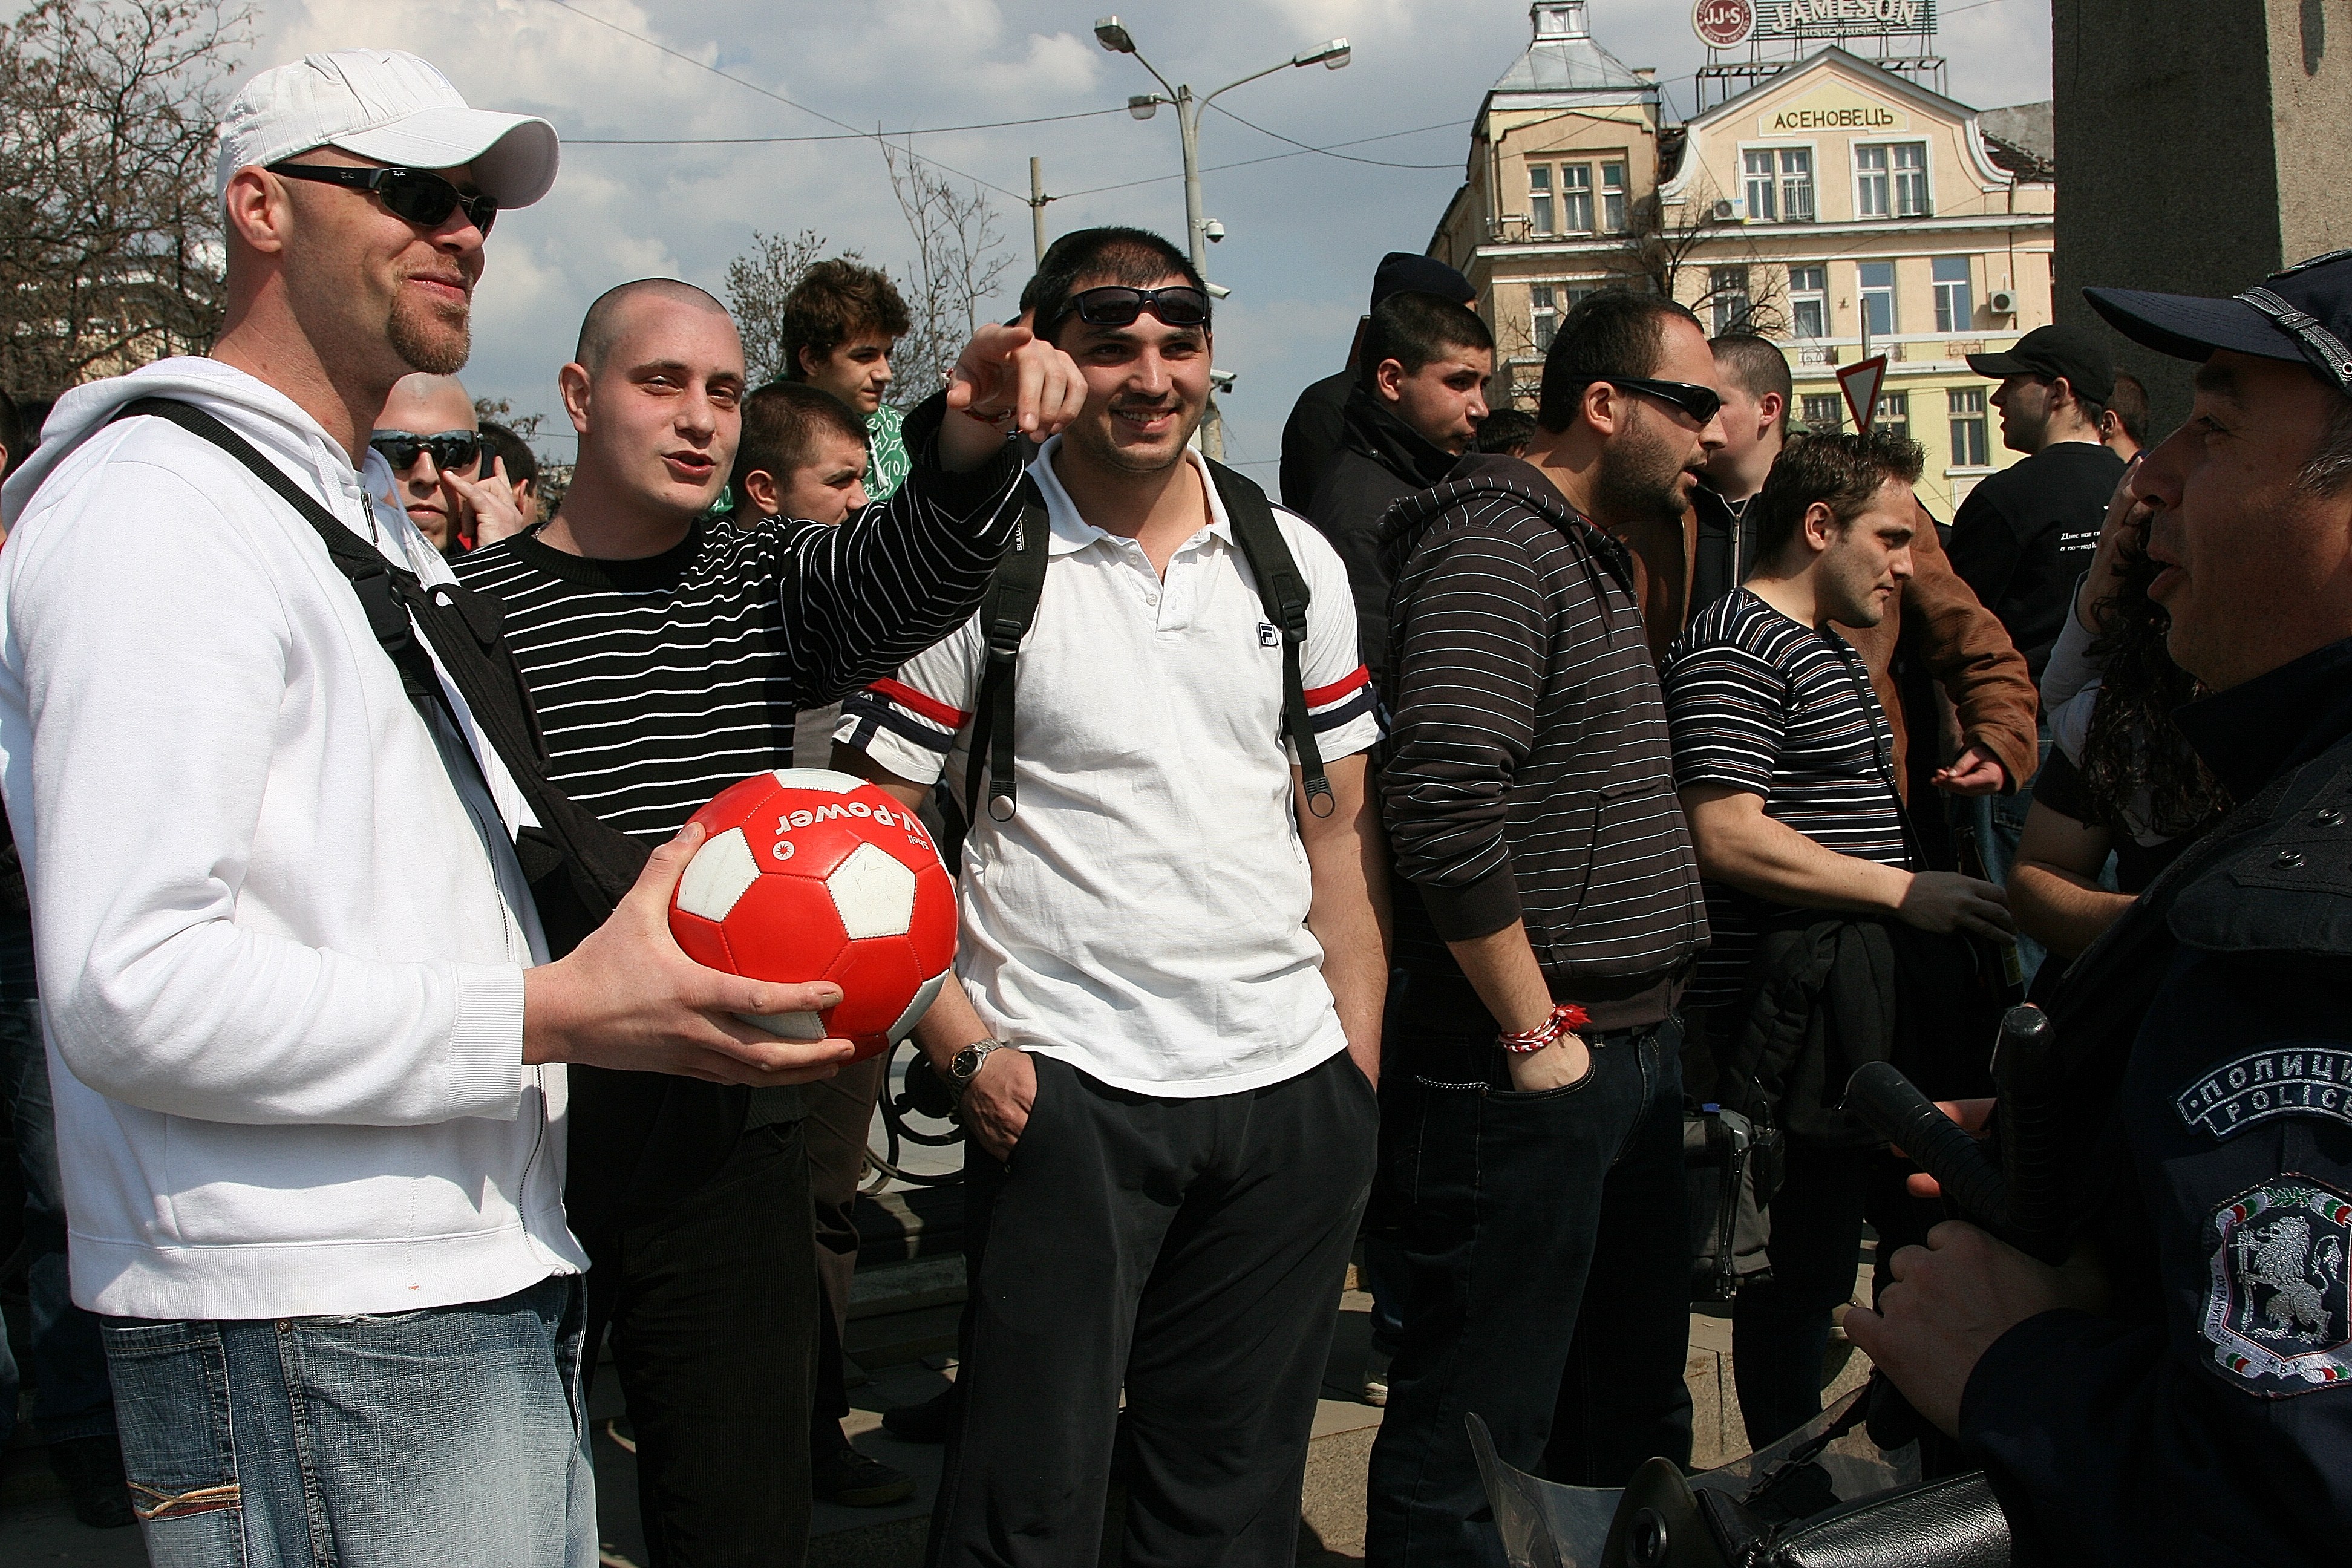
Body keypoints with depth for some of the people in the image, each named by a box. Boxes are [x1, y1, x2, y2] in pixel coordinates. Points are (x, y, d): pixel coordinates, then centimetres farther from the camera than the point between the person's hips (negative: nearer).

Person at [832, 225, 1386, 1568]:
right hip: (1066, 1089, -4)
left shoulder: (1295, 559, 8)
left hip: (1292, 1083, 4)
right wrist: (964, 1048, -12)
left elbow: (1341, 817, 10)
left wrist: (1360, 1053, 4)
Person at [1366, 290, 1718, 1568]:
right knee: (1478, 1431, 0)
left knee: (1632, 1406, 20)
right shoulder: (1492, 546, -14)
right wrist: (1536, 1036, -18)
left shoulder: (1594, 559, 17)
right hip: (1527, 1071, -10)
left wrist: (1643, 1026, 16)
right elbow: (1445, 805, -25)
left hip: (1631, 1049, 10)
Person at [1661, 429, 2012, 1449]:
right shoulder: (1735, 647, -14)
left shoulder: (1831, 648, 21)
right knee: (1799, 1265, -2)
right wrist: (1903, 889, -19)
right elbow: (1727, 834, -22)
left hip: (1851, 1011, 10)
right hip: (1783, 1019, -10)